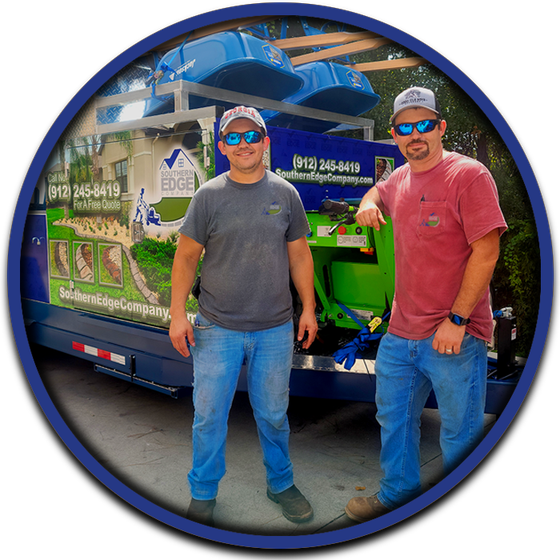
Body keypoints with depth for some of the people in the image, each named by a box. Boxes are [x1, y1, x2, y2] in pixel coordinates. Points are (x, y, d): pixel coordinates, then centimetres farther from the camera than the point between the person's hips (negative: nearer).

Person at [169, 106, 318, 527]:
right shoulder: (209, 195, -1)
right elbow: (187, 257, 1)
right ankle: (203, 493, 29)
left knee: (273, 414, 15)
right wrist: (178, 314, -4)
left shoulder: (285, 193, 4)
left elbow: (299, 254, 9)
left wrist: (308, 308, 6)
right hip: (217, 329, -1)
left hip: (275, 329, 1)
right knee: (210, 415, 7)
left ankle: (281, 483, 36)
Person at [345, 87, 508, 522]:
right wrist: (369, 204, 10)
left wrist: (457, 320, -18)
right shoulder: (400, 179, 11)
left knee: (460, 434, 7)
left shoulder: (468, 174, -11)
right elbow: (378, 191, 36)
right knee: (394, 417, 20)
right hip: (400, 331, 8)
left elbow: (486, 250, -16)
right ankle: (398, 494, 40)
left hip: (455, 336, -7)